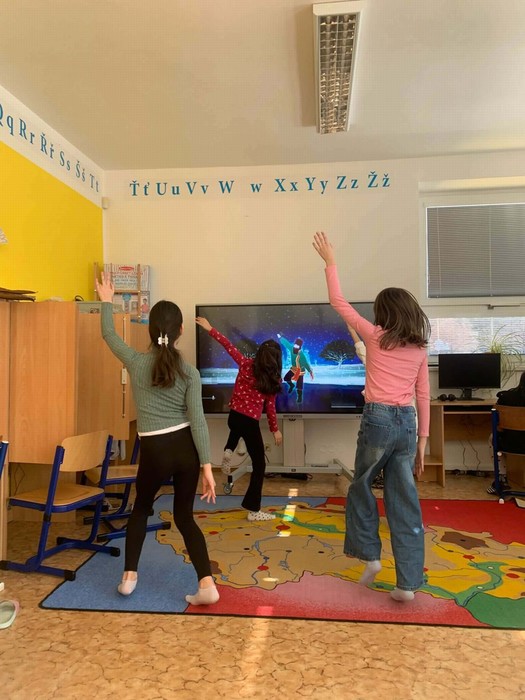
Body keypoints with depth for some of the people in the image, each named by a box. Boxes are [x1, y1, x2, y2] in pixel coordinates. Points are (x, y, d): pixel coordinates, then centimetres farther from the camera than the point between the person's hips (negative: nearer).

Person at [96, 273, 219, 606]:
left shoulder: (137, 363, -4)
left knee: (141, 509, 26)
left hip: (155, 451, -1)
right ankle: (207, 584, 9)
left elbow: (109, 334, 15)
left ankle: (130, 576, 29)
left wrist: (106, 301, 30)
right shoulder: (190, 372, -5)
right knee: (184, 515, 15)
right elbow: (197, 420, -9)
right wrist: (207, 466, -7)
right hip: (186, 448, 1)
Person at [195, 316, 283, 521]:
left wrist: (210, 329, 13)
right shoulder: (273, 380, -5)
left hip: (234, 417, 4)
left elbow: (229, 346, 4)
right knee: (259, 464, 8)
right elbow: (270, 407, -1)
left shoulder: (246, 365, -2)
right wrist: (275, 429, 13)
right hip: (251, 423, -3)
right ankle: (254, 510, 10)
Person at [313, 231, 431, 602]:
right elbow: (423, 396, 10)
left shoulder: (376, 336, -3)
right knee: (405, 501, 9)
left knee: (362, 485, 20)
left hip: (379, 419, -4)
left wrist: (330, 262, 11)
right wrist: (423, 439, 16)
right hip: (407, 423, 5)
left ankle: (370, 555, 23)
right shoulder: (419, 348, 10)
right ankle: (408, 583, 14)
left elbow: (339, 303, 3)